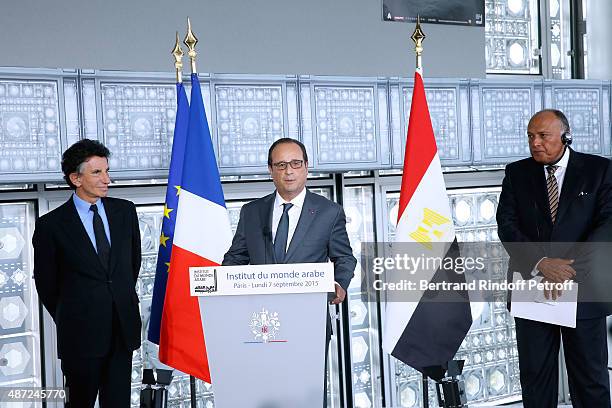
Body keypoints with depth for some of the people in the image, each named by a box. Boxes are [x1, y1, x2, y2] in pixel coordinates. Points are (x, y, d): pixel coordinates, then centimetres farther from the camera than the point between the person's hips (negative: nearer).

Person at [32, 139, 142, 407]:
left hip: (123, 328, 3)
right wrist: (67, 319, 9)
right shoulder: (51, 225, -7)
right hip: (81, 334, -3)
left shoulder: (125, 211, 4)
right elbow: (45, 283, 2)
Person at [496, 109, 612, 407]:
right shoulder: (517, 173, 6)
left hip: (583, 290, -1)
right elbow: (506, 226, -4)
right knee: (535, 375, 10)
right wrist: (540, 263, -20)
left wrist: (570, 267, -20)